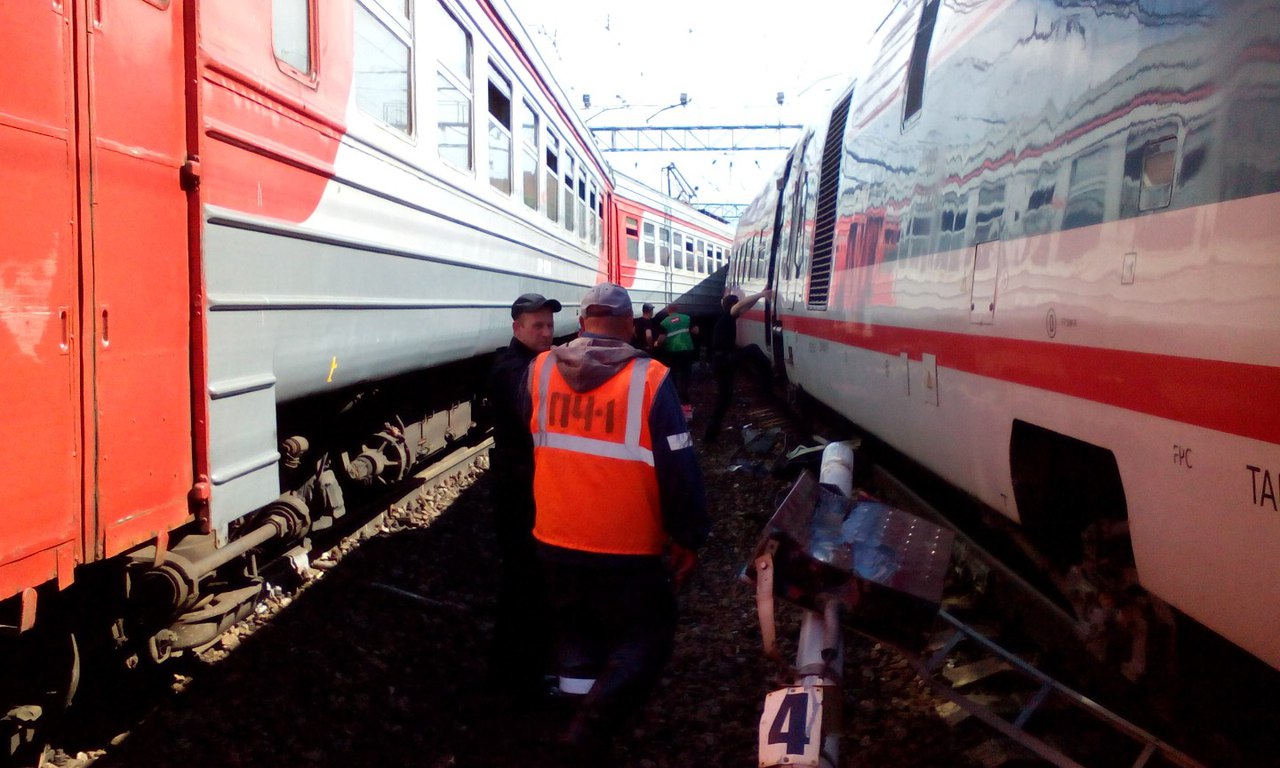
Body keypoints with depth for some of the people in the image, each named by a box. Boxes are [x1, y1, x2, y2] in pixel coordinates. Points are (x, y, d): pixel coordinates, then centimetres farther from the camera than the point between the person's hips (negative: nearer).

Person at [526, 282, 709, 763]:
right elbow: (678, 468, -13)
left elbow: (525, 445, 14)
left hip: (554, 542, 5)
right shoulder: (649, 379, -15)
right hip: (625, 550, -5)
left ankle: (582, 724, 30)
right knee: (647, 640, 10)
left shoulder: (541, 369, -2)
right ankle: (590, 731, -3)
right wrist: (689, 537, -3)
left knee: (578, 638, 22)